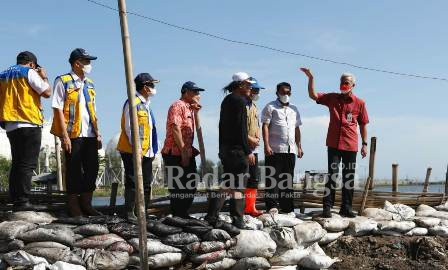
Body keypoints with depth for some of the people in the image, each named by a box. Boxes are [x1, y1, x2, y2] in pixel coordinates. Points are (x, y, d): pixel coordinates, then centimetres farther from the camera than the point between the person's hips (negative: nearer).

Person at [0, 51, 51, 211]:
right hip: (29, 124, -7)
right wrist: (44, 77, 8)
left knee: (17, 163, 10)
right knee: (27, 164, -9)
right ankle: (22, 201, -13)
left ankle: (15, 200, 9)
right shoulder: (29, 72, -2)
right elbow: (47, 93, -7)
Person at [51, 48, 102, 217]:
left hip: (90, 135, 6)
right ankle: (73, 207, 10)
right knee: (74, 171, 0)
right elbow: (58, 109, -8)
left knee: (92, 169, 6)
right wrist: (65, 135, -15)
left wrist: (98, 133, 13)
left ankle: (86, 204, 17)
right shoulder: (63, 82, -2)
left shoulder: (89, 84, 17)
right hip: (73, 135, -6)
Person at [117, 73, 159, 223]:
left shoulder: (145, 105, 17)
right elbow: (129, 128, -18)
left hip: (146, 152, 9)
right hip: (133, 152, -9)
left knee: (146, 183, 12)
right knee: (133, 183, -4)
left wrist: (152, 150, 17)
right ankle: (130, 214, 4)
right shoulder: (133, 103, -12)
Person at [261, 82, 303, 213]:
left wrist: (299, 147, 14)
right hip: (274, 149, -6)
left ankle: (287, 208, 15)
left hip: (290, 150, 6)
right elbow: (265, 126, -5)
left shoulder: (294, 109, 20)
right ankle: (272, 206, -2)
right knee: (273, 178, -6)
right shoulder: (270, 107, 2)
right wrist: (266, 146, -15)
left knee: (288, 179, 9)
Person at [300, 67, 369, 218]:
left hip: (351, 145, 1)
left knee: (349, 177, 7)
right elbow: (313, 95, 0)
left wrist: (364, 144, 6)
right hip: (334, 144, -1)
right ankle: (327, 208, -3)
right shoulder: (332, 98, 6)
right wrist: (311, 78, -13)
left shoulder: (359, 103, 4)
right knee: (332, 175, -5)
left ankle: (346, 208, 17)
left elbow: (363, 124, 8)